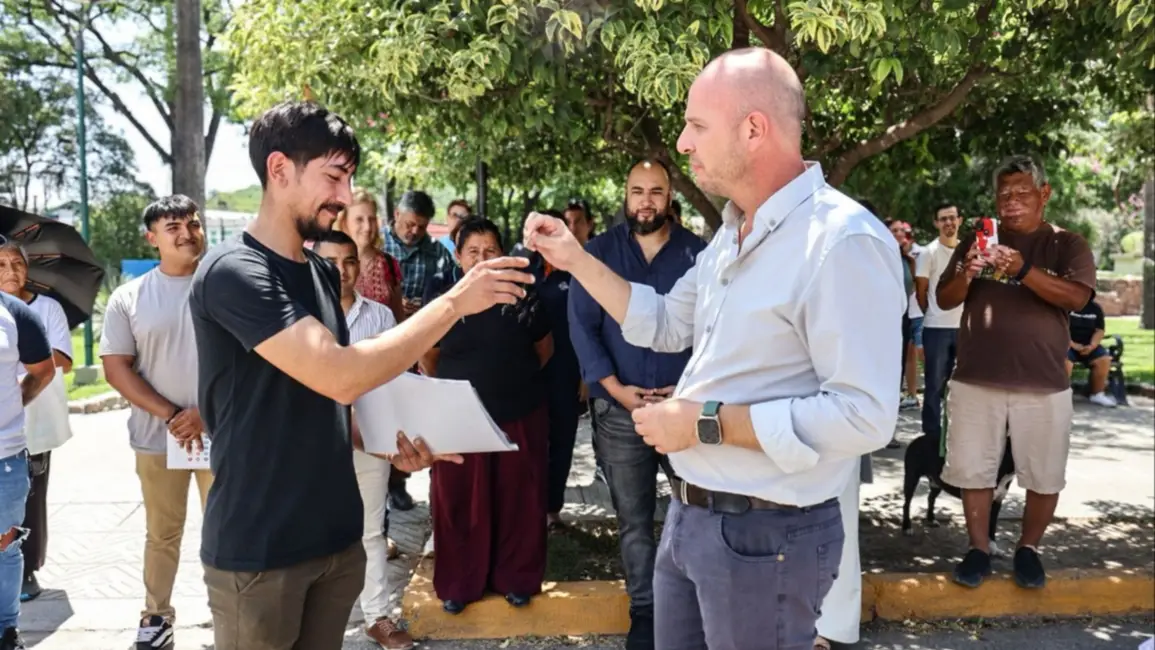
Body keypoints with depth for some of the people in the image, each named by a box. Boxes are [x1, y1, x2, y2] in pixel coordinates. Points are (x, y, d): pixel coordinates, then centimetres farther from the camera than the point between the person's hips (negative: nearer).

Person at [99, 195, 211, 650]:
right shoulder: (128, 298, 1)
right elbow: (116, 368, -1)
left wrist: (206, 412, -12)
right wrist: (171, 415, -11)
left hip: (222, 433, -1)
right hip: (158, 436, 1)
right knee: (162, 533, 14)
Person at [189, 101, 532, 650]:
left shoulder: (321, 274, 8)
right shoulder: (232, 272, -17)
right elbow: (340, 376, -27)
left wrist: (388, 443, -1)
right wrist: (455, 301, -22)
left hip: (336, 535, 7)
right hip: (259, 549, -7)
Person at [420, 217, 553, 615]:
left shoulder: (523, 300, -1)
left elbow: (545, 349, 13)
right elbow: (428, 357, 11)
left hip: (521, 418, 1)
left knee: (519, 502, 9)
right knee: (459, 505, 6)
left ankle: (517, 579, 25)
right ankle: (458, 584, 21)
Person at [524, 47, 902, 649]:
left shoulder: (843, 242, -22)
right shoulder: (732, 234, 9)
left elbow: (863, 414, -27)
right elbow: (666, 326, 18)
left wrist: (708, 421, -23)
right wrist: (576, 260, 10)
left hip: (767, 534, -9)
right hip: (688, 515, 9)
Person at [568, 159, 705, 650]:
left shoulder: (698, 253, 4)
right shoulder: (598, 252, 5)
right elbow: (582, 326, 0)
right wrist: (616, 389, -10)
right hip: (619, 411, 1)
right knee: (634, 518, 9)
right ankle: (644, 610, 24)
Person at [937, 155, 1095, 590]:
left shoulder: (1067, 245, 3)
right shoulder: (977, 240, 9)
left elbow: (1076, 297, -13)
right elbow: (944, 300, 7)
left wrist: (1023, 269, -27)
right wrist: (966, 274, -15)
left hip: (1044, 384, -1)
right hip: (976, 380, 1)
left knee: (1044, 476, 7)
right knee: (974, 470, 5)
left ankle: (1028, 550, 25)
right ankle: (978, 549, 19)